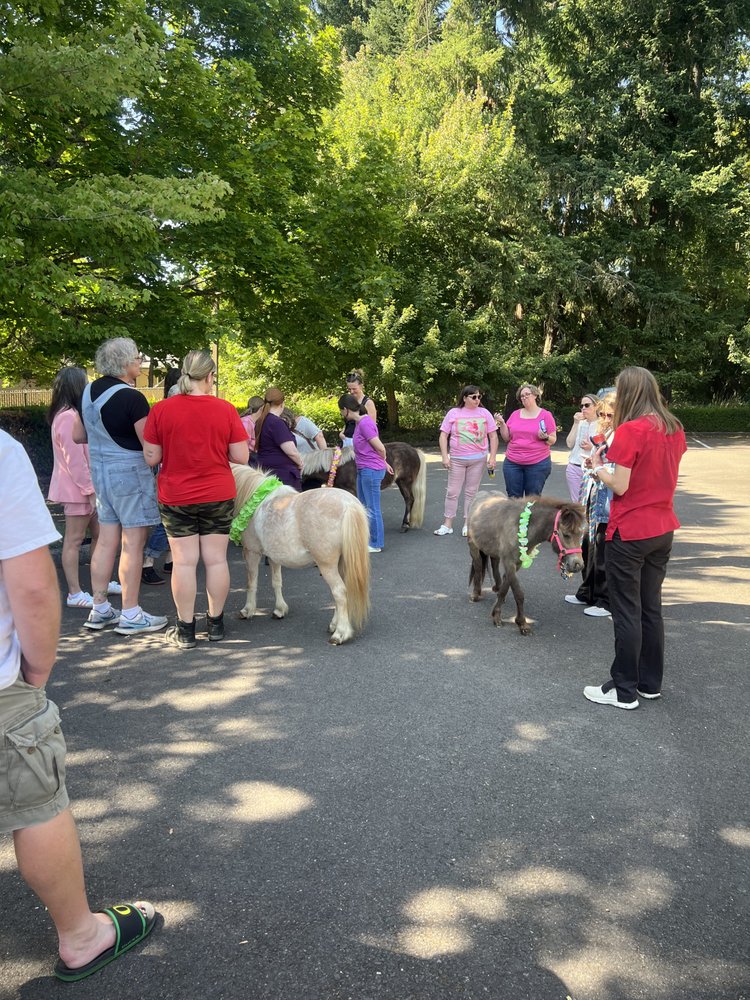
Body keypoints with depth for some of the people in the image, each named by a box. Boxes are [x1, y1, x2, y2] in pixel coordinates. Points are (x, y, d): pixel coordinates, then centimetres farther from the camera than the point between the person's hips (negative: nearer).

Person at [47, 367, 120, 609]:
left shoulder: (72, 414, 15)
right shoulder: (69, 416, -18)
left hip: (82, 487, 10)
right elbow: (74, 459, -22)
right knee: (74, 540, -3)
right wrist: (90, 489, -19)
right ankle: (74, 594, 4)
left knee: (98, 534, 15)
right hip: (77, 488, -10)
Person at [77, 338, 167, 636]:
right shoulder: (132, 397, -17)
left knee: (106, 540, 13)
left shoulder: (90, 391, 8)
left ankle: (99, 610, 20)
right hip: (130, 472, -8)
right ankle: (130, 615, 5)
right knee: (133, 543, -2)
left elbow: (81, 435, 18)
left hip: (100, 470, 8)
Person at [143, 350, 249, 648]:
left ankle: (185, 629, 12)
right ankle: (215, 623, 19)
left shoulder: (161, 409, -6)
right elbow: (241, 457, -6)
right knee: (216, 559, 9)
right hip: (218, 497, 0)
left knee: (184, 562, 5)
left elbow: (151, 457, -3)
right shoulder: (226, 409, -6)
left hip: (176, 499, 0)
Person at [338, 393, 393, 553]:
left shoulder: (365, 423, -20)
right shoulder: (360, 422, 10)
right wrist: (384, 463, 18)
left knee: (372, 508, 0)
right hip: (363, 470, 10)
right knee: (363, 507, 18)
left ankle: (376, 544, 11)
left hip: (371, 471, -10)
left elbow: (380, 448, -18)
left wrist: (383, 463, 0)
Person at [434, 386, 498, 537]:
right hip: (457, 459, 0)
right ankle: (447, 525, 11)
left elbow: (493, 436, 3)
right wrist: (444, 456, -8)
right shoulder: (453, 413, -1)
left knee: (471, 492, 7)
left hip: (478, 459, 1)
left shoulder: (484, 413, 2)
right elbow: (444, 435, 0)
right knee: (452, 492, 2)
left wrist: (493, 457, -4)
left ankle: (467, 524, 17)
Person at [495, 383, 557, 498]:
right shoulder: (515, 414, 9)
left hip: (538, 464, -3)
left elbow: (553, 440, 3)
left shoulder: (546, 415, 1)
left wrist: (545, 437, -18)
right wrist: (502, 423, -3)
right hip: (512, 463, 3)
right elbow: (506, 438, 11)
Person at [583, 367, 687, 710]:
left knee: (627, 613, 2)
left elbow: (619, 486, -16)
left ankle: (624, 691, 13)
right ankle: (650, 682, 28)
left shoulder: (630, 431, -18)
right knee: (651, 608, 17)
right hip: (662, 531, 8)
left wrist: (597, 466, 0)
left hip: (629, 534, -7)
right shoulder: (674, 429, 5)